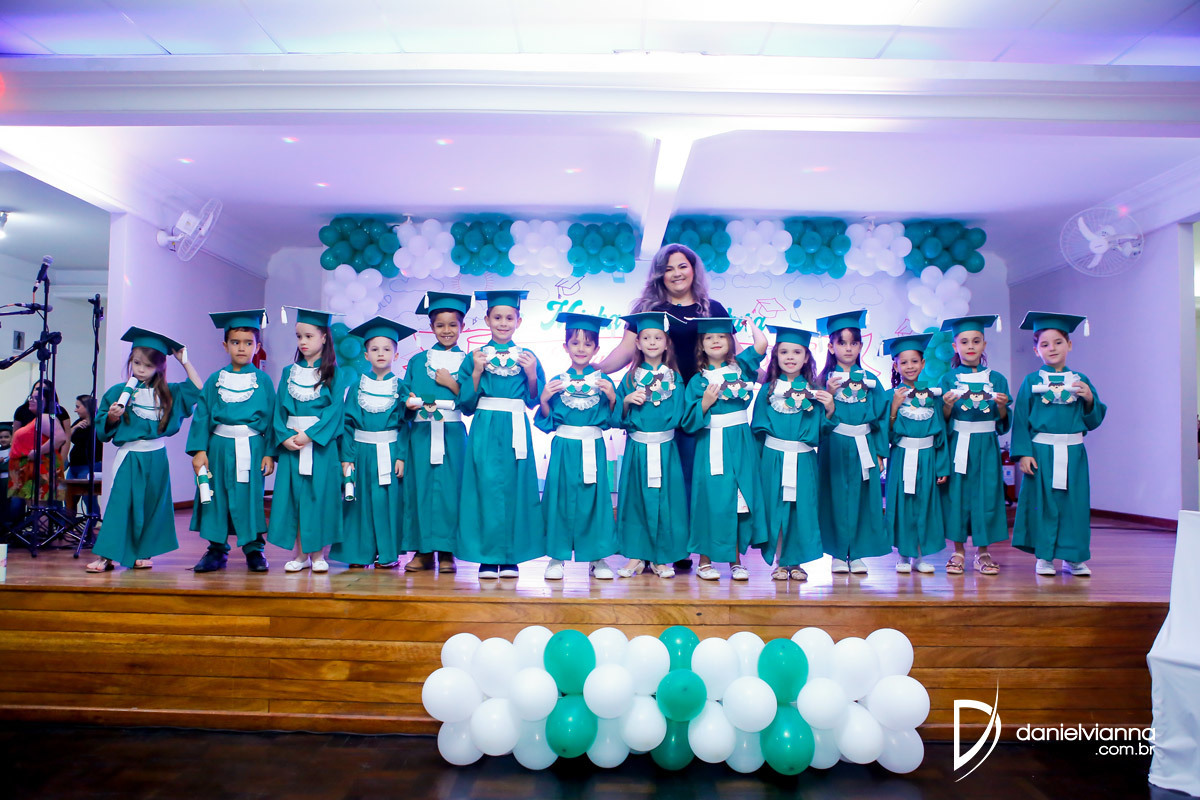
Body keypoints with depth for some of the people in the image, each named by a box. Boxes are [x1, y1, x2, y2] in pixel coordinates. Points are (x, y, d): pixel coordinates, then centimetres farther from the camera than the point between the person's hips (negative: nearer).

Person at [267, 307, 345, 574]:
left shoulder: (333, 373, 0)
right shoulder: (289, 372, 11)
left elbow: (335, 409, -9)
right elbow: (279, 409, 6)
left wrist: (310, 434, -17)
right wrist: (284, 437, -10)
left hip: (322, 444, -3)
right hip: (291, 443, 3)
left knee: (320, 496, -1)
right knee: (293, 496, 4)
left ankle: (318, 554, 10)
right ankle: (299, 554, 14)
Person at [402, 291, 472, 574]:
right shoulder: (417, 361, 13)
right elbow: (405, 397, 11)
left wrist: (451, 384, -10)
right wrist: (410, 403, -9)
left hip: (452, 434, -1)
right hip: (421, 433, 2)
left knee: (449, 487, -3)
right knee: (420, 486, 1)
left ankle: (446, 551, 7)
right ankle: (422, 550, 10)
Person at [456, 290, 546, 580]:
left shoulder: (527, 357, 10)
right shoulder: (475, 357, 7)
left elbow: (533, 400, 9)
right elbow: (467, 403, 4)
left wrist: (531, 375, -6)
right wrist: (476, 372, -8)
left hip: (516, 430, 1)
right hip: (485, 430, -1)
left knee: (515, 488, 0)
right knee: (486, 487, -6)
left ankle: (511, 557, 9)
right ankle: (488, 558, 3)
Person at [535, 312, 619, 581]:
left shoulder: (603, 381, 5)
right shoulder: (557, 381, 5)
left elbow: (611, 419, 4)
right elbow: (546, 422, 5)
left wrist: (612, 398, -11)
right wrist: (544, 399, -10)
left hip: (593, 448, 0)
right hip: (564, 448, 0)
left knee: (595, 498, 2)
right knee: (560, 497, 2)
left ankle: (598, 558, 13)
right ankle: (557, 557, 13)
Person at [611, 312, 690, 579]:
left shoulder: (675, 378, 5)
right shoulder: (630, 378, 7)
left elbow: (674, 416, -5)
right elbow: (617, 418, 3)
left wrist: (643, 402, -10)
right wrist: (626, 401, -13)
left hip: (665, 449, -1)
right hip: (636, 449, 1)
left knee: (664, 499, 2)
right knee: (635, 499, 3)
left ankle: (661, 558, 13)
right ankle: (636, 556, 14)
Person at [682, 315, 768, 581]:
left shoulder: (741, 367, 9)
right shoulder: (697, 381, 4)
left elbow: (761, 344, -9)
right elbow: (688, 423, 0)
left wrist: (750, 323, 9)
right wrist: (705, 403, -15)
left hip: (741, 445, 2)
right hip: (711, 446, -2)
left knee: (740, 499, 3)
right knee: (711, 500, -3)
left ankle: (736, 560, 15)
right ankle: (705, 561, 10)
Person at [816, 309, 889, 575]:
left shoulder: (870, 381, 8)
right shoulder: (825, 380, 1)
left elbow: (881, 417, 8)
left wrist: (879, 452, 4)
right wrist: (828, 395, -22)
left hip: (863, 448, 2)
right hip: (834, 447, -2)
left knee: (862, 499, 4)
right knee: (836, 498, 1)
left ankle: (857, 554, 14)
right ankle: (838, 554, 12)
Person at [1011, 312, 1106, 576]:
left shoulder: (1080, 381, 8)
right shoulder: (1031, 381, 1)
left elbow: (1094, 421, 10)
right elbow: (1020, 419, -2)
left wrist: (1089, 399, -9)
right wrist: (1023, 453, -9)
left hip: (1073, 453, 2)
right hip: (1041, 452, -2)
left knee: (1074, 503, 5)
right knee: (1043, 503, 2)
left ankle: (1073, 557, 18)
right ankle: (1044, 557, 13)